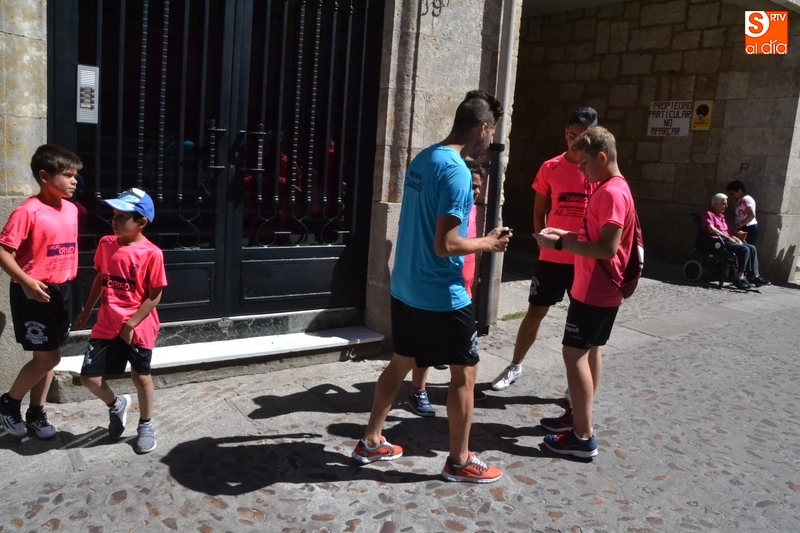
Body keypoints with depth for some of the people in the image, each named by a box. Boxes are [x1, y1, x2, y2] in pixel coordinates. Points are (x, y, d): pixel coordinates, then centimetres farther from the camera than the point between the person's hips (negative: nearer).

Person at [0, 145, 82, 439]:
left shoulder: (71, 209, 6)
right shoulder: (28, 211, -17)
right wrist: (26, 282, -26)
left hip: (61, 291, 7)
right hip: (33, 293, -7)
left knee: (49, 356, 14)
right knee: (48, 357, -3)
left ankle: (36, 412, 29)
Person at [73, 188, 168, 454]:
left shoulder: (151, 254, -16)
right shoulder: (106, 244, 1)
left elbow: (154, 295, -12)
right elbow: (101, 279, 15)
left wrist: (131, 324, -15)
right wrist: (86, 310, 21)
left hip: (139, 327, -5)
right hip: (107, 325, 5)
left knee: (140, 376, 10)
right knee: (88, 377, 4)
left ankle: (146, 425, 31)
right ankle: (116, 405, 34)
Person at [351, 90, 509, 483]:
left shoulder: (423, 159, 7)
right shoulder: (456, 172, -21)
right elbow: (445, 245, -24)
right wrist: (487, 243, -9)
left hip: (405, 287, 9)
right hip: (442, 295, -9)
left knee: (401, 362, 20)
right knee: (465, 372, 7)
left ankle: (371, 442, 31)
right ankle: (459, 461, 21)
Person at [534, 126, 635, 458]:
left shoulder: (612, 193, -20)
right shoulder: (607, 190, 13)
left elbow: (608, 248, -26)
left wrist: (559, 244, -23)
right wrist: (566, 234, 7)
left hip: (594, 290, -11)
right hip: (599, 289, 11)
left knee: (574, 353, -8)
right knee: (590, 350, 15)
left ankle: (583, 437, -3)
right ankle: (579, 417, 27)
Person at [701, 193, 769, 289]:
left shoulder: (722, 216, 27)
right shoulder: (709, 214, -1)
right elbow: (711, 229, -17)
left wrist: (735, 238, 6)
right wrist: (728, 237, -16)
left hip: (727, 240, 9)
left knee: (752, 248, -6)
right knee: (744, 249, -25)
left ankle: (754, 276, -13)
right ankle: (740, 278, -27)